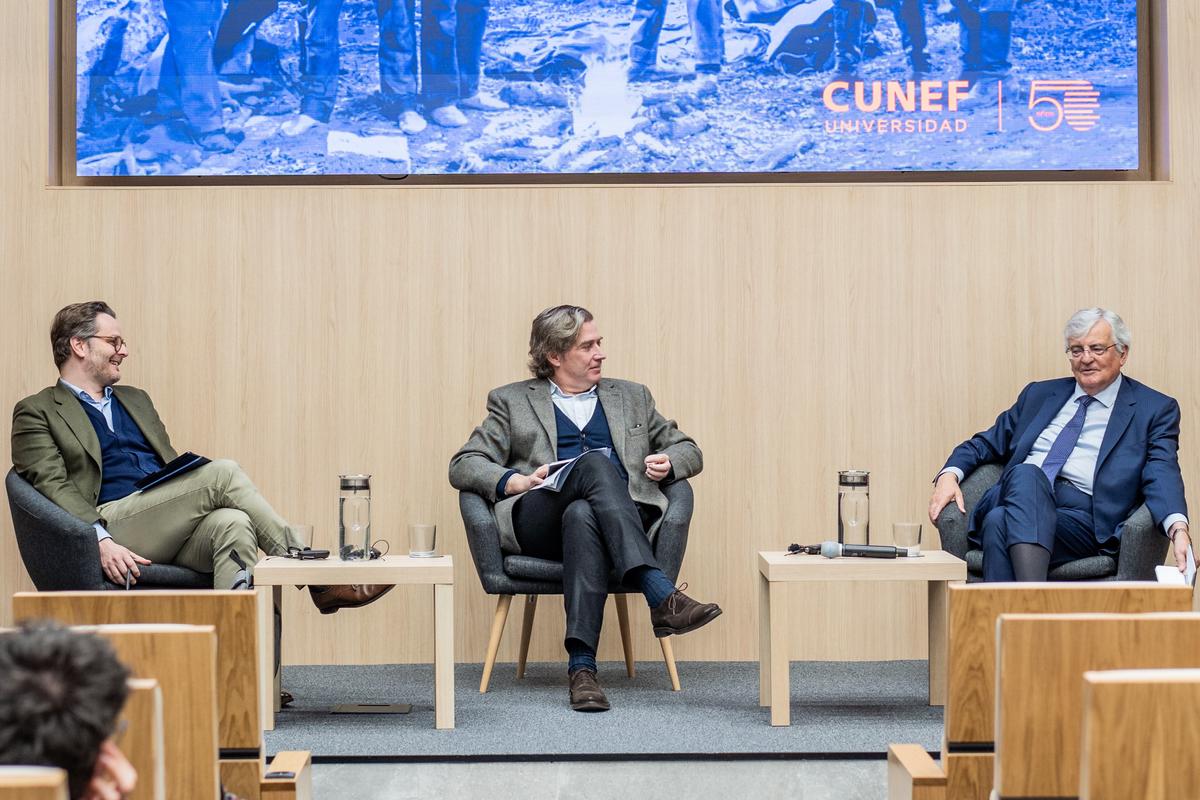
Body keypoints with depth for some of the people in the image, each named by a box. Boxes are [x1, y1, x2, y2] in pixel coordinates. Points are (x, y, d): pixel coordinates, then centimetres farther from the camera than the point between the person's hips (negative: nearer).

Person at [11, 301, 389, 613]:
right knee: (223, 472, -24)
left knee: (233, 523, -30)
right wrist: (101, 542, -21)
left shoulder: (135, 400, 30)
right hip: (116, 526, -6)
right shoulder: (37, 412, 9)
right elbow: (54, 486, -5)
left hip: (174, 534, 6)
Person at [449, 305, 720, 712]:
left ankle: (582, 667, -50)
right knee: (596, 463, -35)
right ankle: (662, 597, -48)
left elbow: (688, 450, 31)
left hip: (625, 518, 2)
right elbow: (463, 465, 10)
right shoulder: (512, 401, 20)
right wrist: (513, 481, -10)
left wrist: (668, 463, 5)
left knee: (582, 516, -37)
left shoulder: (631, 397, 28)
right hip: (539, 523, -2)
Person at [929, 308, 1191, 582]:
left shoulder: (1156, 410, 13)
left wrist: (1178, 529, -24)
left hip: (1084, 519, -3)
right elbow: (987, 443, 27)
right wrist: (949, 475, 4)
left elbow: (1161, 475, -2)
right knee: (1026, 473, -36)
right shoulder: (1039, 394, 26)